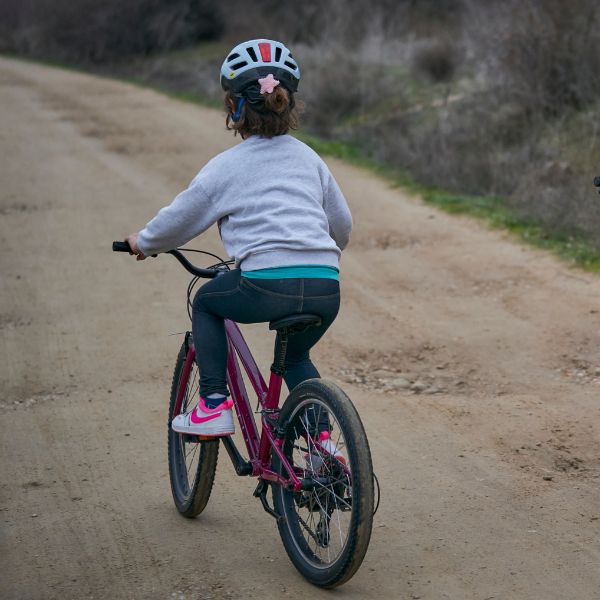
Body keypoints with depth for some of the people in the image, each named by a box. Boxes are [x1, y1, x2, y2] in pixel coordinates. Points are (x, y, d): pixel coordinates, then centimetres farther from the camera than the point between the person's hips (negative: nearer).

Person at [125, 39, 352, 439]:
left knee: (206, 303, 26)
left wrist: (144, 242, 35)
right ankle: (322, 437, 17)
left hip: (267, 285, -5)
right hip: (325, 289, 5)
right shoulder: (309, 158, 20)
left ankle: (214, 406, 16)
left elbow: (179, 219, 15)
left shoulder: (226, 166, 7)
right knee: (295, 355, 32)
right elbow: (342, 223, 27)